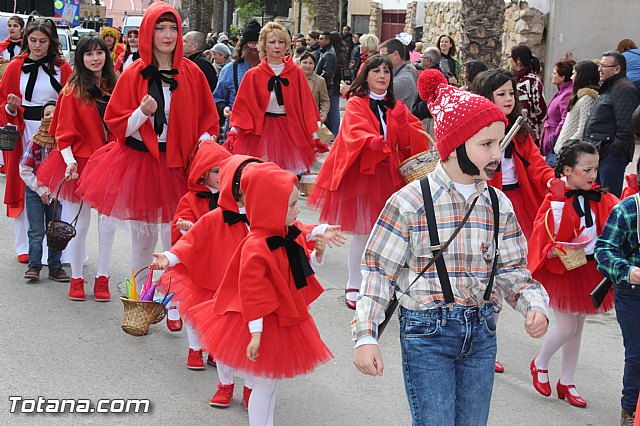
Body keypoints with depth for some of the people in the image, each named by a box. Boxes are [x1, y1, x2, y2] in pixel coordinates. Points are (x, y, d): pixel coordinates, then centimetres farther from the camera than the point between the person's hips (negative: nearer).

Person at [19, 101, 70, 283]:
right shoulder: (35, 142, -9)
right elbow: (24, 170, -5)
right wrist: (41, 190, -9)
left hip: (57, 192, 2)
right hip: (35, 192, -2)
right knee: (37, 231, -3)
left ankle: (55, 267, 15)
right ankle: (34, 266, 4)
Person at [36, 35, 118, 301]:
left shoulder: (116, 87, 6)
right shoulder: (73, 91, -4)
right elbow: (64, 132, -5)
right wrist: (69, 160, -19)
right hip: (80, 163, -3)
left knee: (108, 223, 4)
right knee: (80, 223, 3)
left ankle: (102, 278, 15)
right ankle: (76, 279, 15)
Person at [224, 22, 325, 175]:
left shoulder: (296, 73, 4)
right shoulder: (253, 75, 2)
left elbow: (306, 105, 5)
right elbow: (243, 106, 2)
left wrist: (314, 137, 2)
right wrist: (233, 133, -9)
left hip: (290, 132, 1)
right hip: (262, 132, -1)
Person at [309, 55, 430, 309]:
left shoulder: (395, 106, 13)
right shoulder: (356, 104, -2)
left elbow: (408, 143, 3)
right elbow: (354, 132, -21)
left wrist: (401, 120, -15)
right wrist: (372, 141, -41)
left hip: (387, 175, 5)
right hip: (361, 172, -5)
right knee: (362, 232, -5)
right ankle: (353, 287, 6)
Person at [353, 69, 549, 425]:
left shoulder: (499, 205, 4)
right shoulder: (410, 202, -11)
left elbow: (513, 269, 10)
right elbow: (378, 272, -8)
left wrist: (534, 304, -10)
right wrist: (366, 336, -14)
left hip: (481, 332, 5)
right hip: (427, 332, -5)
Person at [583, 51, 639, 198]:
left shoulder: (625, 90, -13)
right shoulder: (607, 89, 21)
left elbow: (626, 128, -21)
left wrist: (614, 152, -20)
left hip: (611, 156, -11)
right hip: (599, 154, 11)